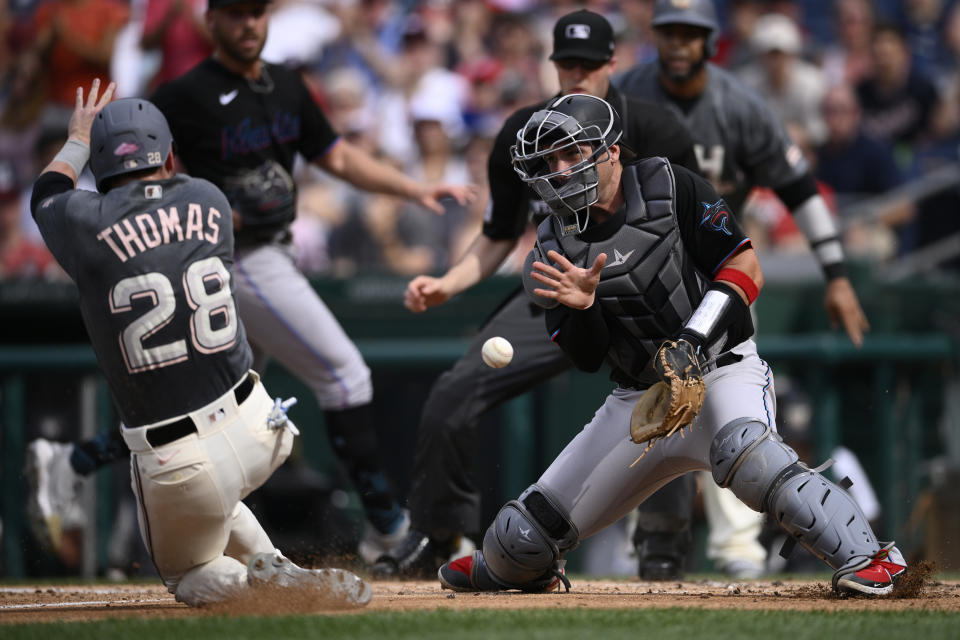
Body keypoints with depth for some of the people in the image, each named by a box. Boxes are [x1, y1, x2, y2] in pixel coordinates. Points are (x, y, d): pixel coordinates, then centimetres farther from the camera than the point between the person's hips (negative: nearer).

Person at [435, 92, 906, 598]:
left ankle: (866, 557, -36)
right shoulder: (554, 250, 3)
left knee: (744, 453, -42)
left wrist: (693, 341, -21)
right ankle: (506, 569, 42)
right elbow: (587, 358, -1)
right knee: (523, 535, 4)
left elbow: (745, 269, -10)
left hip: (721, 371, -5)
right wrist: (581, 307, -22)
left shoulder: (670, 189, -7)